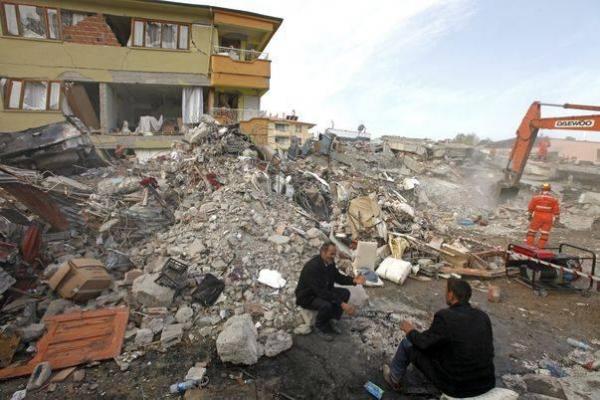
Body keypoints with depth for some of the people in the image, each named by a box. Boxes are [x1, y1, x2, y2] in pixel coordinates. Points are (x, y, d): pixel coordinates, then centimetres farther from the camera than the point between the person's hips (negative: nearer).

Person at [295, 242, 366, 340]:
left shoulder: (330, 262, -8)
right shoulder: (312, 267, -33)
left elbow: (338, 277, 5)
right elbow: (321, 292, -35)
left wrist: (354, 280, -14)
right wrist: (342, 304, -37)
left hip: (323, 291, 8)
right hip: (307, 297, -8)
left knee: (345, 293, -8)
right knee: (326, 305, -34)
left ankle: (329, 321, 5)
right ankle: (320, 327, -2)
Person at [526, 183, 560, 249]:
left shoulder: (536, 197, -3)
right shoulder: (554, 199, 2)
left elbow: (531, 207, 1)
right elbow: (556, 210, 3)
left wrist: (530, 215, 11)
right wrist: (557, 218, 9)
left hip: (537, 216, -1)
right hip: (548, 218, 1)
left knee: (533, 230, 10)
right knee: (545, 232, 6)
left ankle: (529, 244, 9)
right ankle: (541, 246, 7)